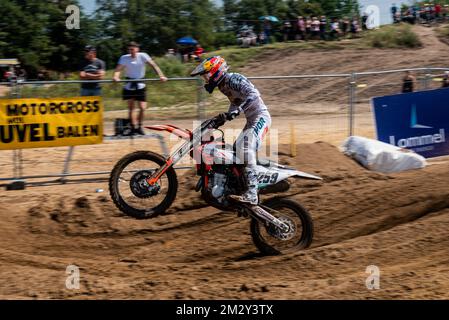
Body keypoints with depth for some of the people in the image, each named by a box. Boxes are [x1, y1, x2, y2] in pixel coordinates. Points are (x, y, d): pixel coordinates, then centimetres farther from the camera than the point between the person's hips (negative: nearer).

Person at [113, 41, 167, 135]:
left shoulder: (142, 56, -7)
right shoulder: (124, 58, -6)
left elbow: (153, 65, -11)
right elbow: (118, 69, -17)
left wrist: (161, 75, -24)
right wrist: (116, 77, -39)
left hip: (140, 85, 0)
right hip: (129, 86, 0)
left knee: (142, 108, -5)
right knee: (131, 108, -1)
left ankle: (139, 127, 13)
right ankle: (133, 128, 8)